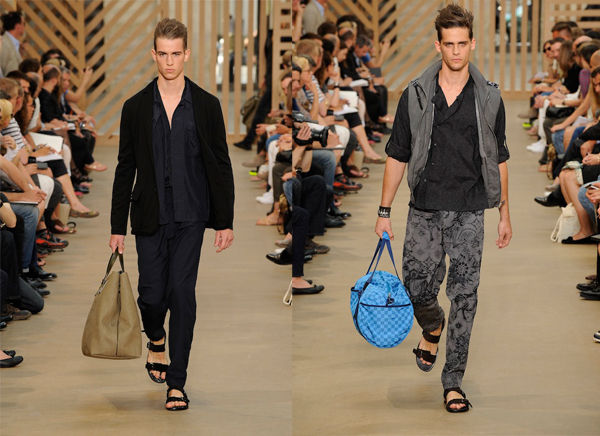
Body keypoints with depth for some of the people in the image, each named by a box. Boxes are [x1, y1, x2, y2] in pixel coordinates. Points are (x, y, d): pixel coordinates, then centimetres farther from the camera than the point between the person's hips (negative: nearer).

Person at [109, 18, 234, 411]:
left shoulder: (207, 105, 1)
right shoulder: (136, 107, 3)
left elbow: (221, 166, 4)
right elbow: (125, 169, 6)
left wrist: (226, 222, 0)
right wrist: (118, 226, 4)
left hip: (190, 216, -1)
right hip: (150, 217, 1)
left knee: (182, 291, -7)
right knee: (152, 294, 2)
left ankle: (177, 382, -1)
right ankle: (156, 339, 38)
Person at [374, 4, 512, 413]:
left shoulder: (489, 98, 3)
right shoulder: (415, 96, 2)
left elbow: (499, 160, 9)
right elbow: (397, 155, 6)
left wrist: (505, 214, 7)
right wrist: (384, 211, 3)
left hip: (470, 212, 0)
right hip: (425, 209, 1)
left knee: (464, 296, -3)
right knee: (417, 288, 2)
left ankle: (453, 381, 5)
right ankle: (433, 328, 39)